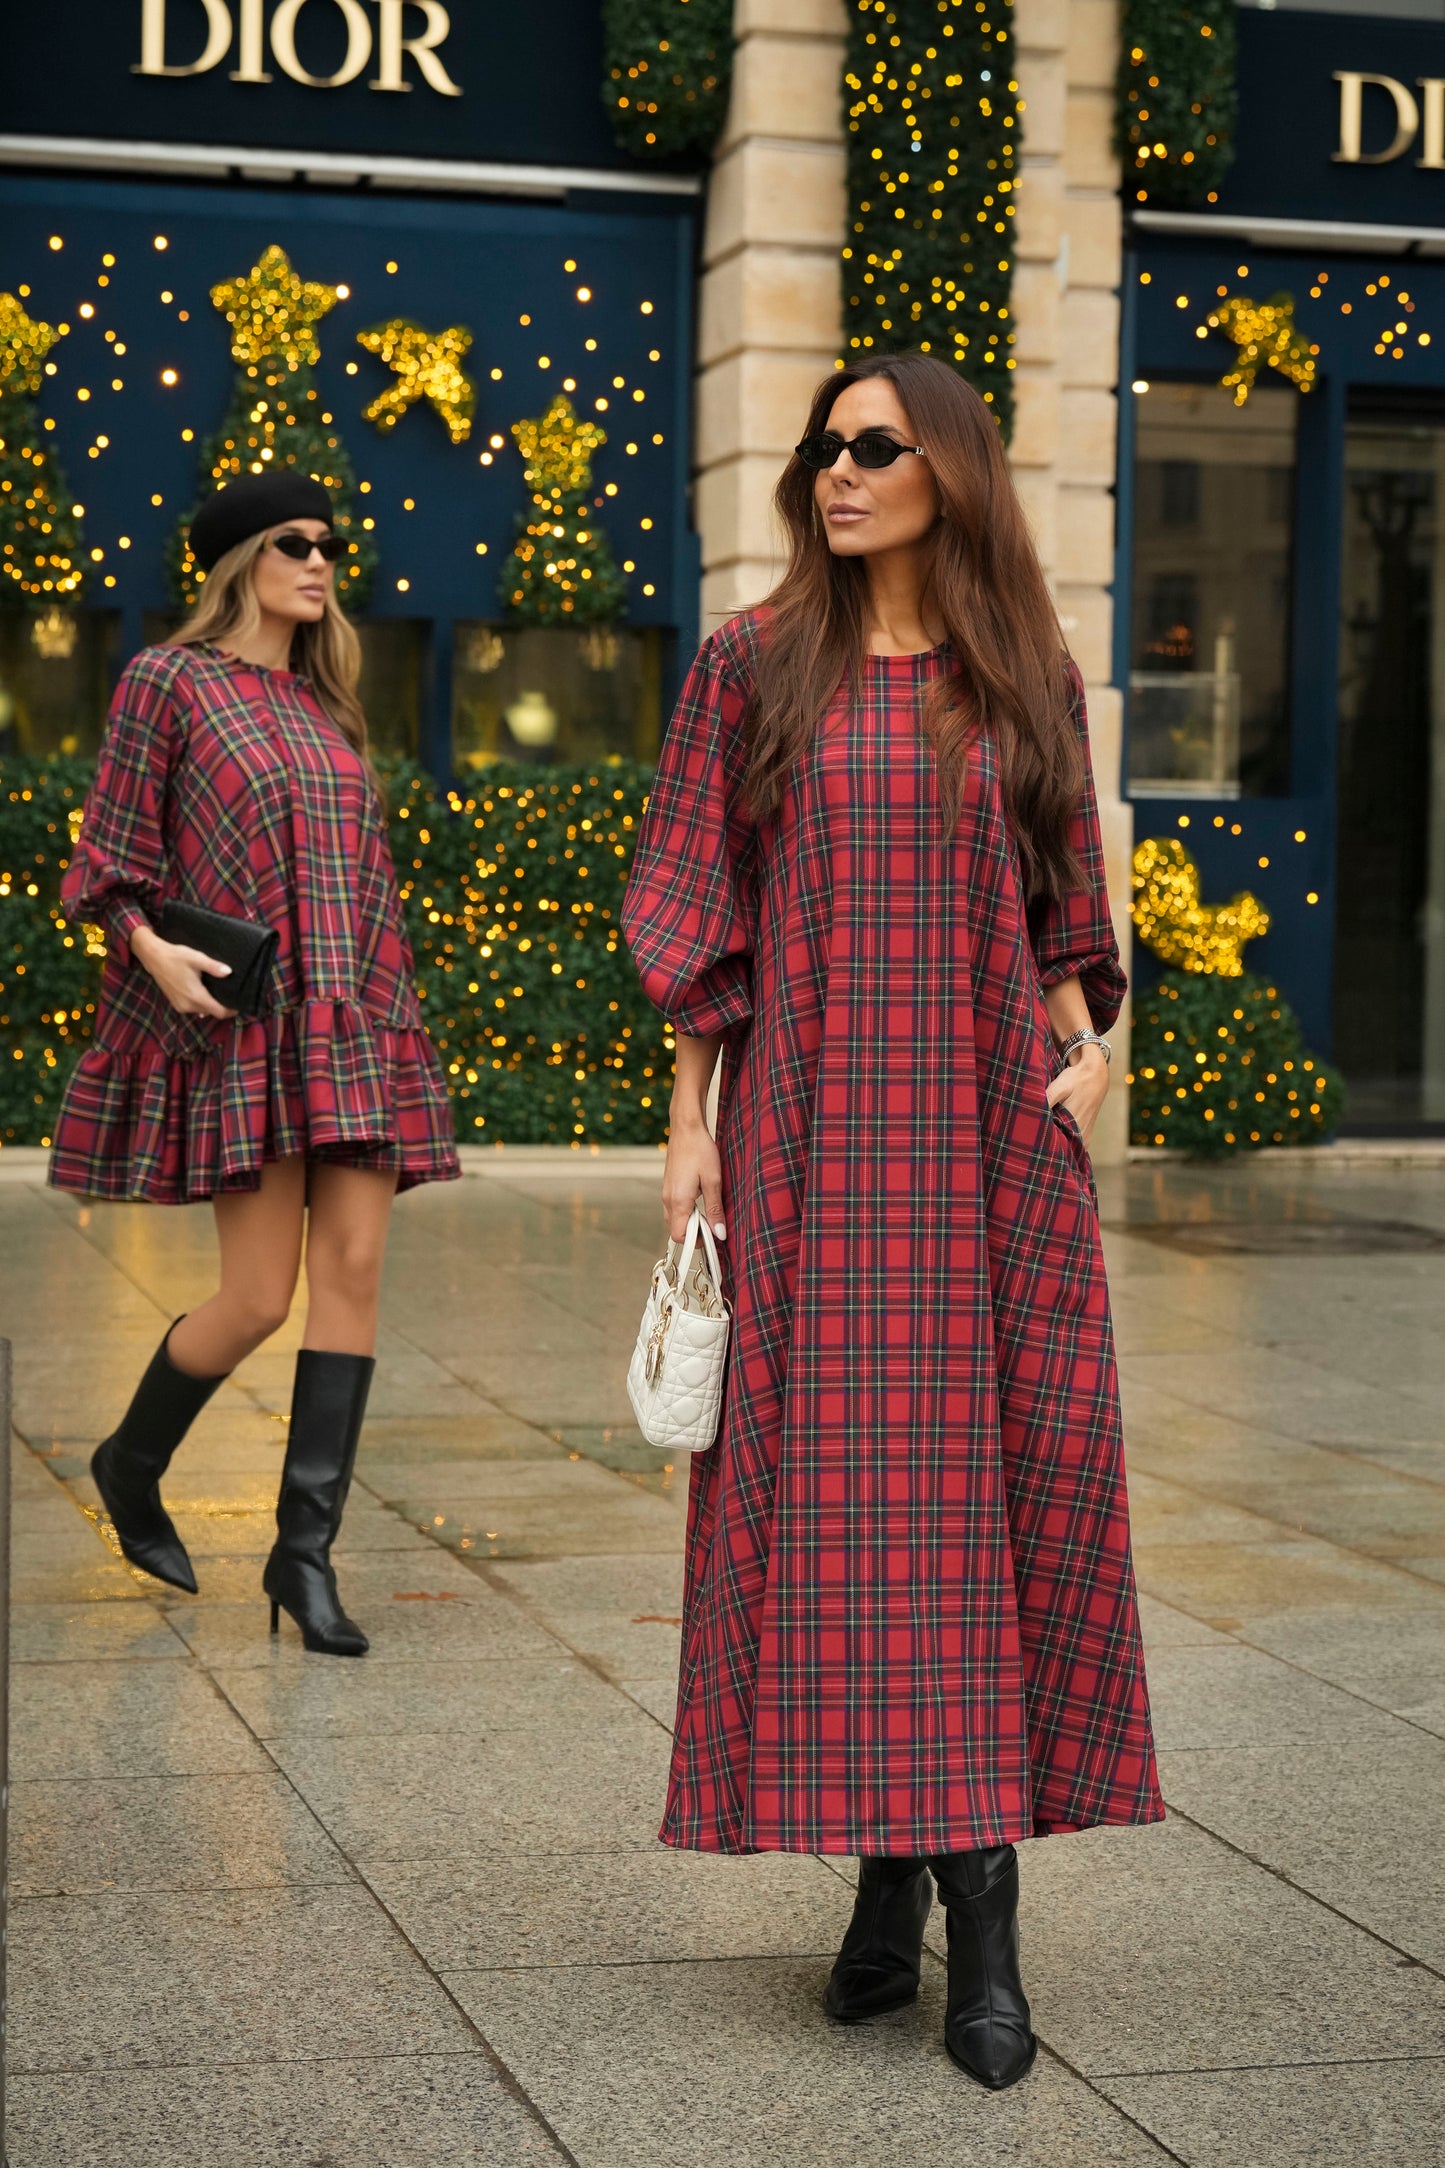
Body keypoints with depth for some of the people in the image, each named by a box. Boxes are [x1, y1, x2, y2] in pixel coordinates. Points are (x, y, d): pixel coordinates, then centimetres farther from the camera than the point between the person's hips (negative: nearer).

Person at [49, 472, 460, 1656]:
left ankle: (306, 1548, 0)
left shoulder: (326, 705, 16)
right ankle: (131, 1464, 21)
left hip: (352, 1024, 6)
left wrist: (395, 1016, 15)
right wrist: (150, 946, -19)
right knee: (259, 1295, -7)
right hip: (242, 1025, -5)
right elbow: (111, 857, -2)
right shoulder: (168, 682, 0)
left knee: (355, 1267, -5)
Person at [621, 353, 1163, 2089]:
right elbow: (703, 912, 4)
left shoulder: (1026, 683, 9)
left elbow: (1059, 909, 14)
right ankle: (888, 1878, 9)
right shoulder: (753, 672, 5)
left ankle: (984, 1900, 2)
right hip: (811, 1130, -1)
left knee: (999, 1482, -3)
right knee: (832, 1483, -2)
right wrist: (688, 1125, -2)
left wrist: (1087, 1046, -3)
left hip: (988, 1133, 1)